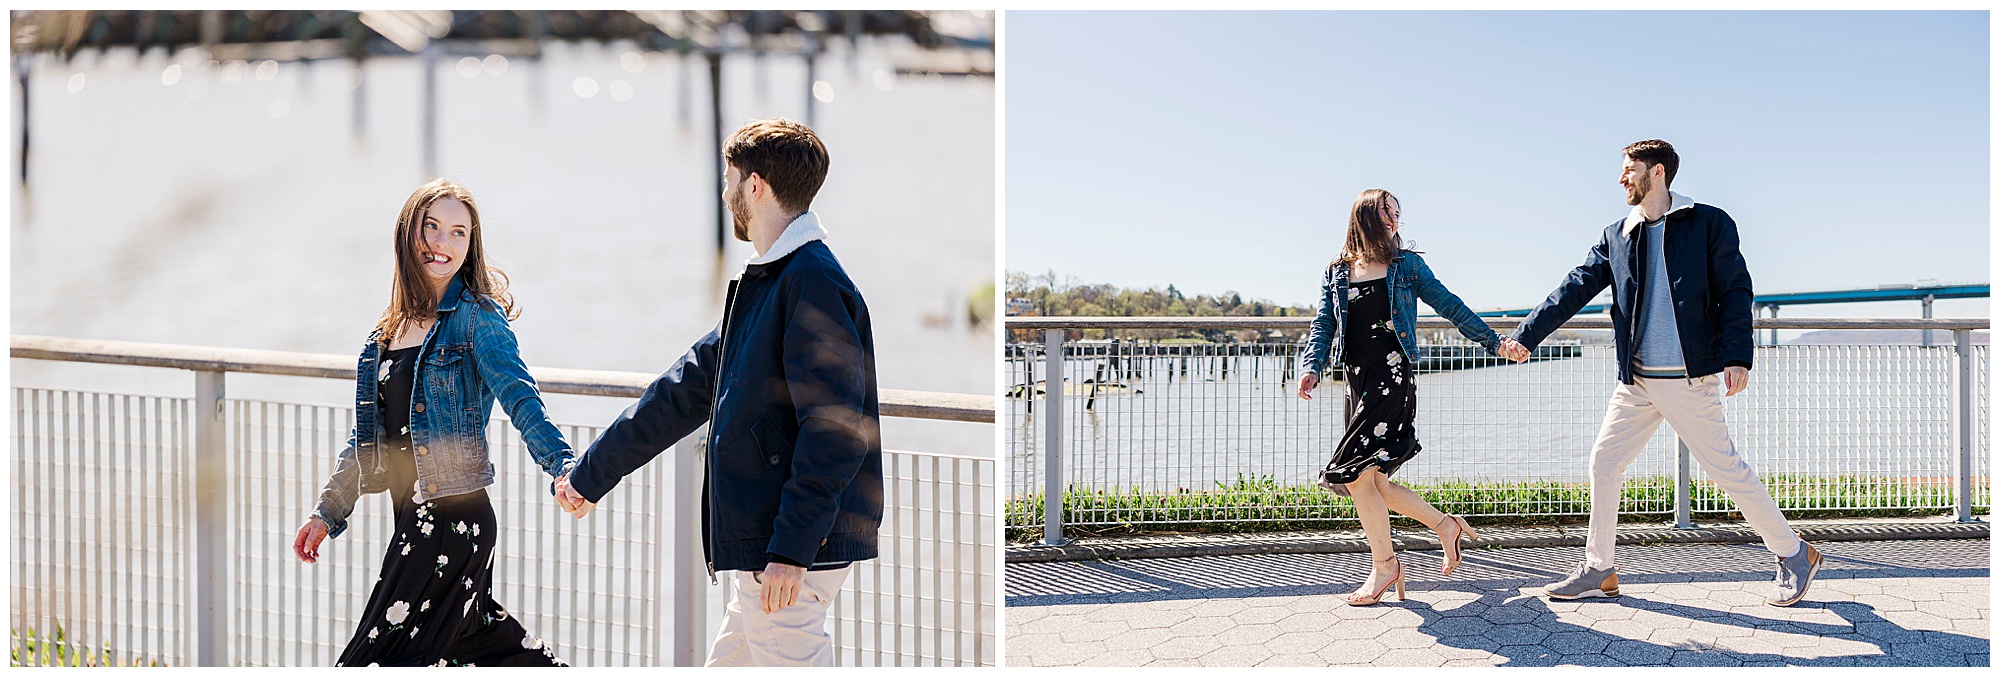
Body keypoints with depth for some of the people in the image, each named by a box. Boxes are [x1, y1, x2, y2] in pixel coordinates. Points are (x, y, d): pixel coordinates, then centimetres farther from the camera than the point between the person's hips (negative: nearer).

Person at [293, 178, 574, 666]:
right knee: (478, 634, 15)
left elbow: (520, 398, -22)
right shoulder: (390, 327, 12)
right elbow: (367, 436, 20)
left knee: (381, 654, -2)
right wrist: (327, 512, 20)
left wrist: (563, 467, -37)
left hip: (453, 517, -7)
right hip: (413, 517, 7)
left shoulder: (475, 316, -8)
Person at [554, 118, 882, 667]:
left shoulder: (813, 282, -15)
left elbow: (835, 427, -22)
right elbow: (685, 391, 24)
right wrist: (591, 476, 27)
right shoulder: (761, 284, 18)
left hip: (796, 550, -10)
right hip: (763, 543, 10)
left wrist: (791, 549, -25)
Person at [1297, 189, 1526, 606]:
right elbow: (1323, 326, 8)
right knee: (1373, 482, 2)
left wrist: (1493, 341, 10)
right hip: (1358, 381, 4)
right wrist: (1313, 368, -9)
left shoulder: (1407, 265, 7)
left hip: (1393, 376, -4)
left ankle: (1385, 564, 0)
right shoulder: (1336, 273, 14)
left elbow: (1448, 306, 11)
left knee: (1357, 472, -14)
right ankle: (1444, 526, 24)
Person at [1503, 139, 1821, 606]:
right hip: (1635, 380, 5)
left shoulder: (1709, 224, -1)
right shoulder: (1616, 236, 11)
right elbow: (1576, 288, 9)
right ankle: (1598, 570, 16)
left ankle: (1795, 556, 16)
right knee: (1604, 463, 5)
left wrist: (1737, 355, -14)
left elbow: (1735, 291, -3)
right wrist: (1527, 335, 2)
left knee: (1726, 467, -2)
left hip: (1689, 379, -5)